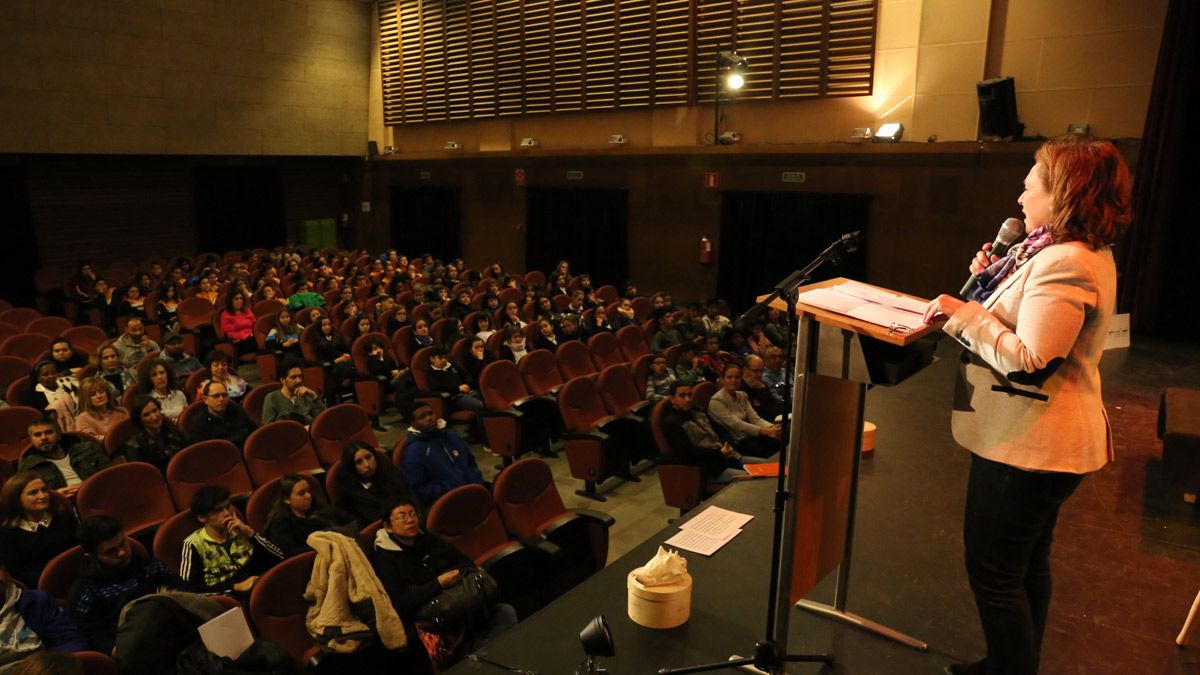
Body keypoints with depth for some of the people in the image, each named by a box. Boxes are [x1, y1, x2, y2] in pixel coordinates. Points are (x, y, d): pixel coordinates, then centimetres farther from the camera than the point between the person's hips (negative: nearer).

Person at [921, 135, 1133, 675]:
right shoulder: (1083, 253, 11)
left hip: (1027, 445, -11)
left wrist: (964, 315, -22)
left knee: (993, 571, 2)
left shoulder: (1066, 264, -23)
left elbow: (1031, 364, -29)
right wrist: (994, 279, 6)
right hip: (1042, 441, 11)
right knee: (1027, 564, 23)